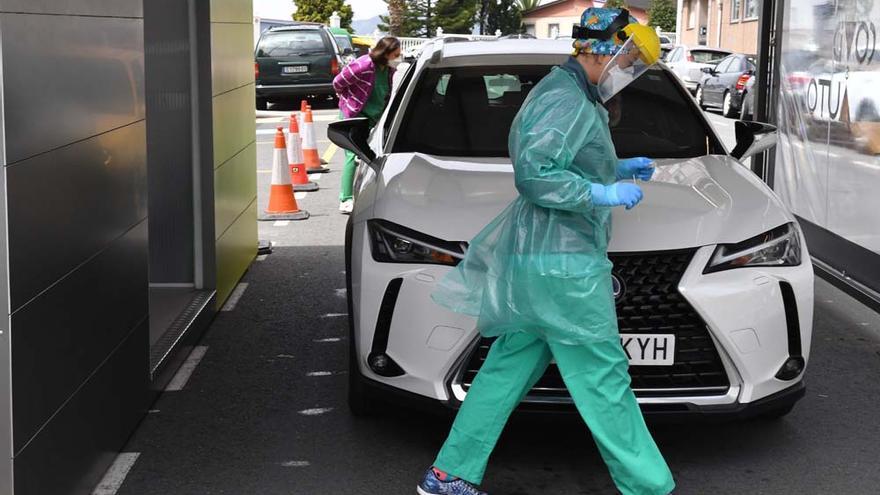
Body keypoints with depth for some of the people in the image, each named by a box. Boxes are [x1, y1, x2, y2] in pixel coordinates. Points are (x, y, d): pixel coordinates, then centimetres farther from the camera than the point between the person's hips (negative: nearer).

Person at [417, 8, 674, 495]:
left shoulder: (574, 97, 19)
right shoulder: (565, 101, -16)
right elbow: (535, 176, -24)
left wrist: (619, 170, 17)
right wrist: (603, 193, -18)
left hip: (535, 260, 11)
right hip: (561, 264, -11)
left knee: (508, 368, 13)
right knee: (603, 378, -4)